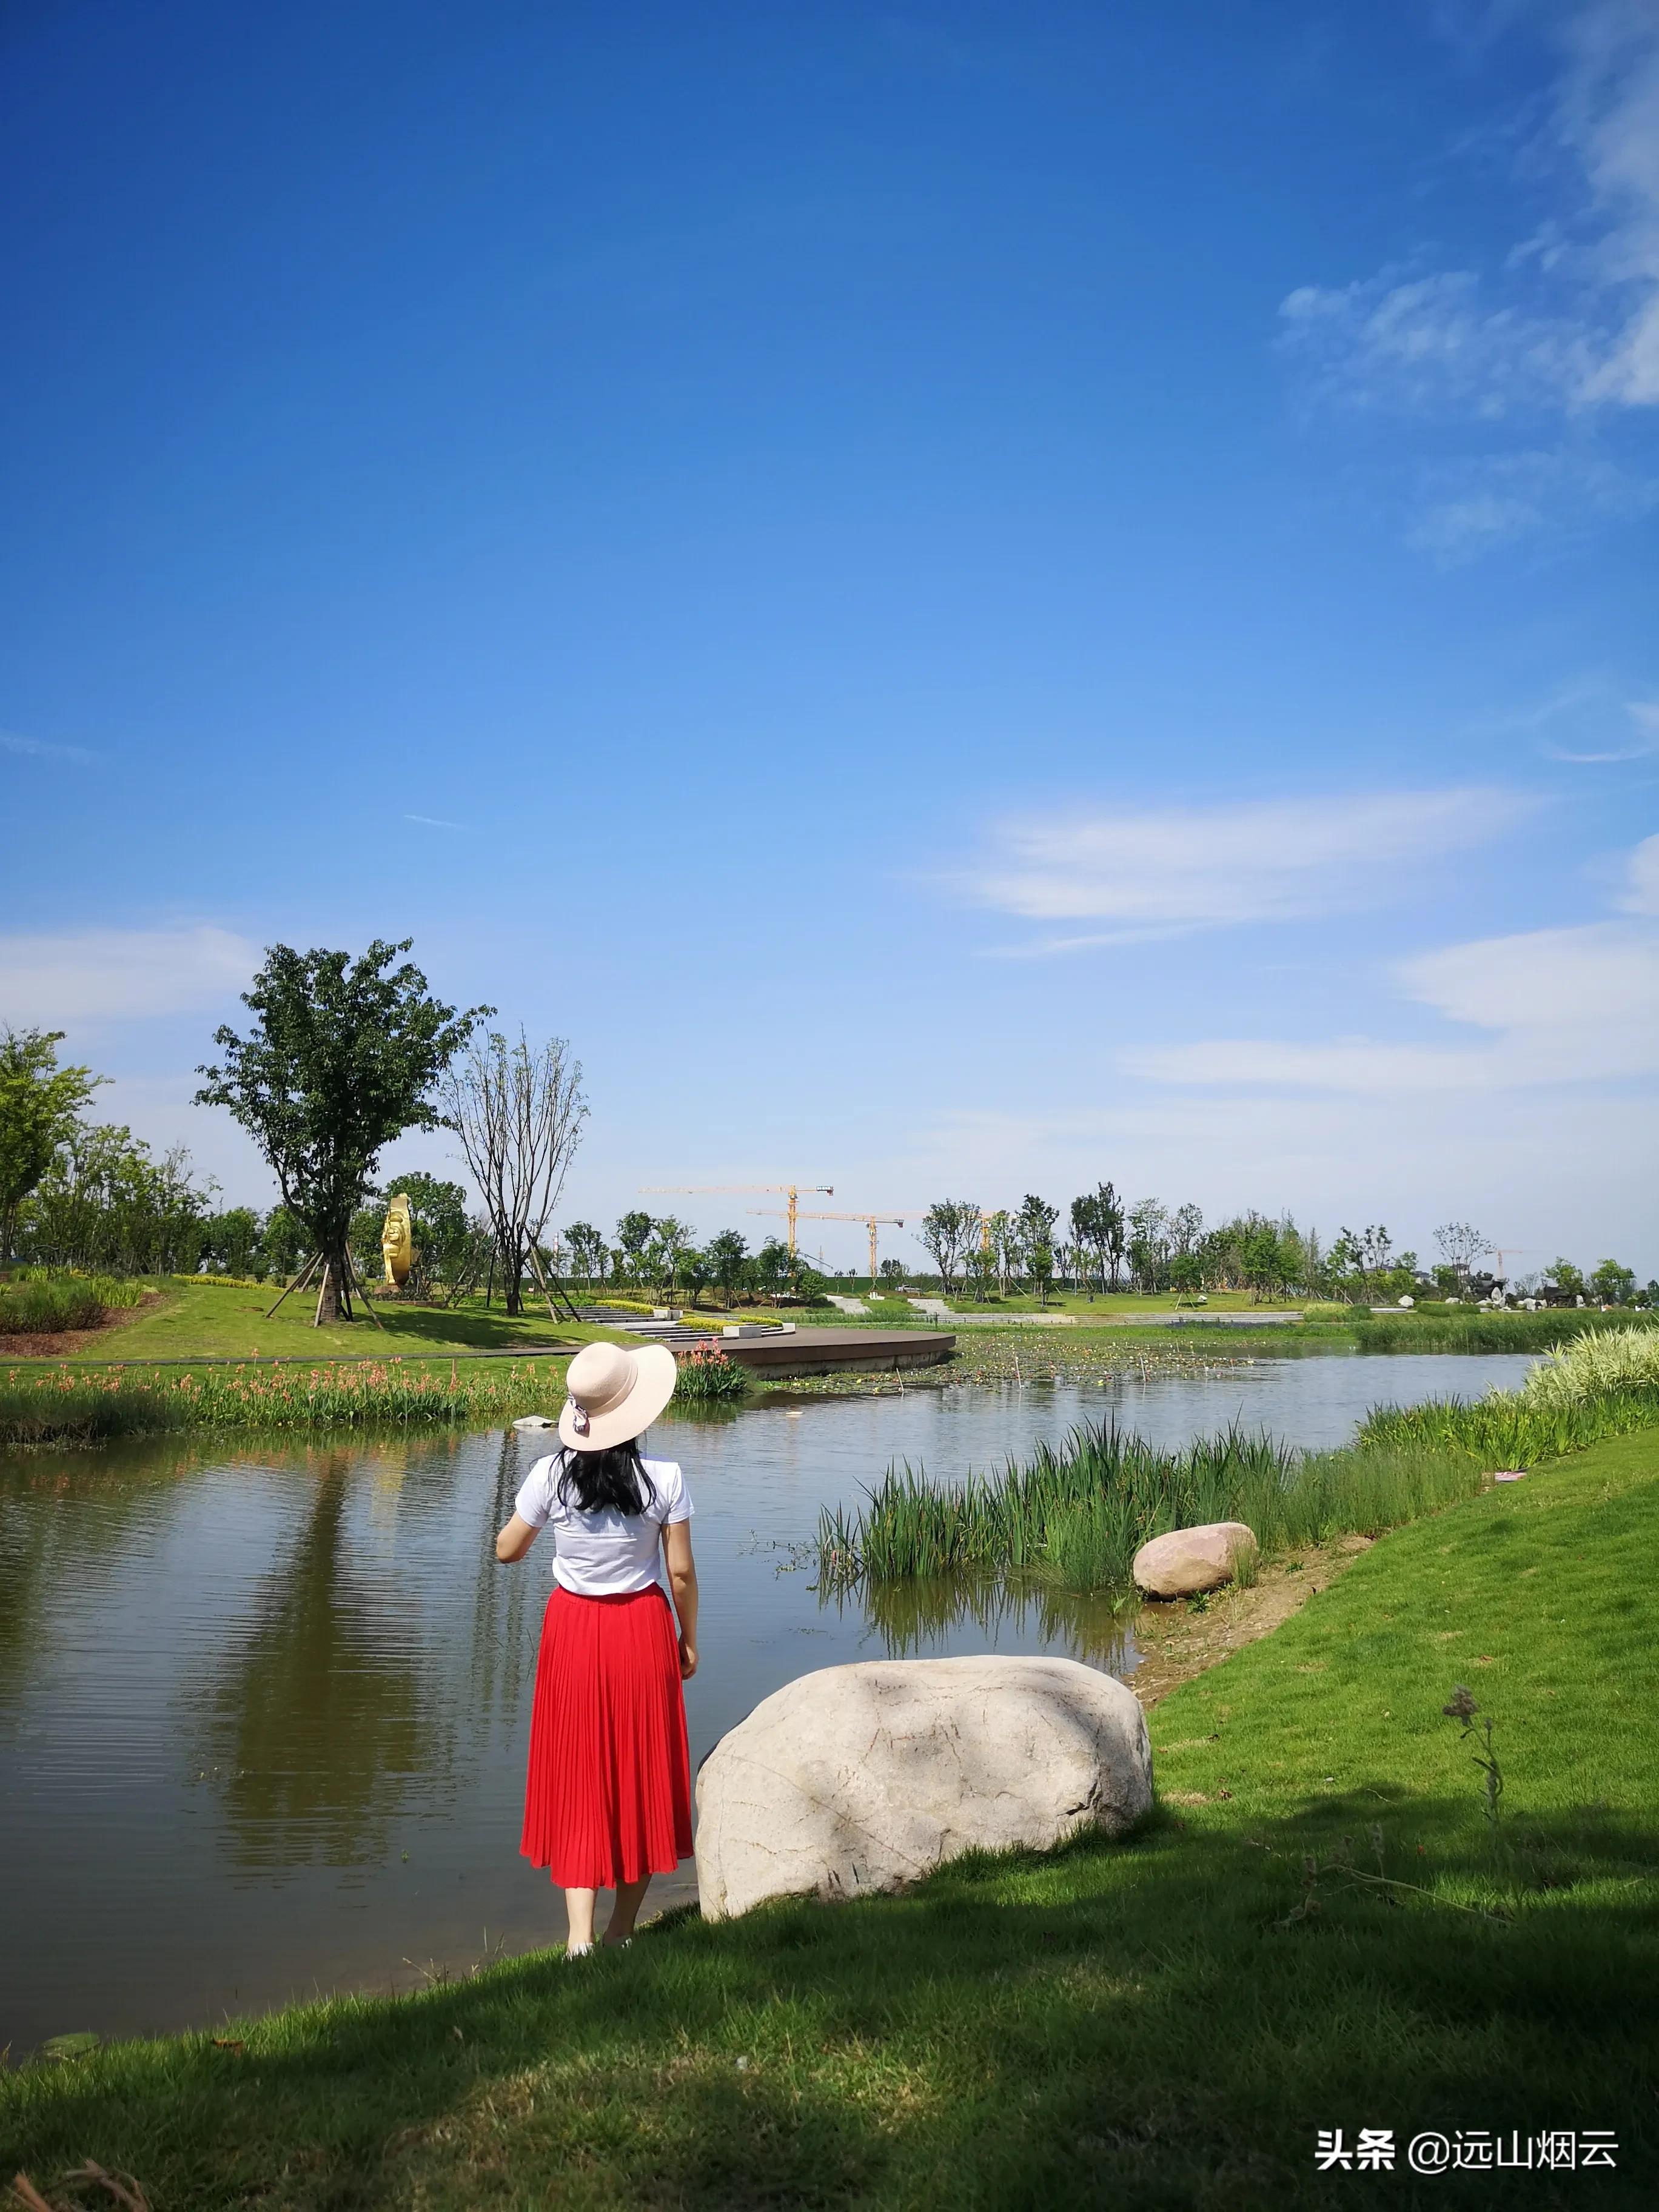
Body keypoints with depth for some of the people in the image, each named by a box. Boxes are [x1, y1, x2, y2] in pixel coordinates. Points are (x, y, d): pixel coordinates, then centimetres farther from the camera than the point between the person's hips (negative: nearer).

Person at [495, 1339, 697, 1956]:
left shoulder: (550, 1475, -11)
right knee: (641, 1773, 14)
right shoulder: (664, 1478, -14)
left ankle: (580, 1935, 4)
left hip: (572, 1629, 1)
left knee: (577, 1776, 10)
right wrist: (688, 1640, 7)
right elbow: (680, 1571, -7)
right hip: (641, 1629, 0)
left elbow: (506, 1551, 2)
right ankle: (622, 1929, 25)